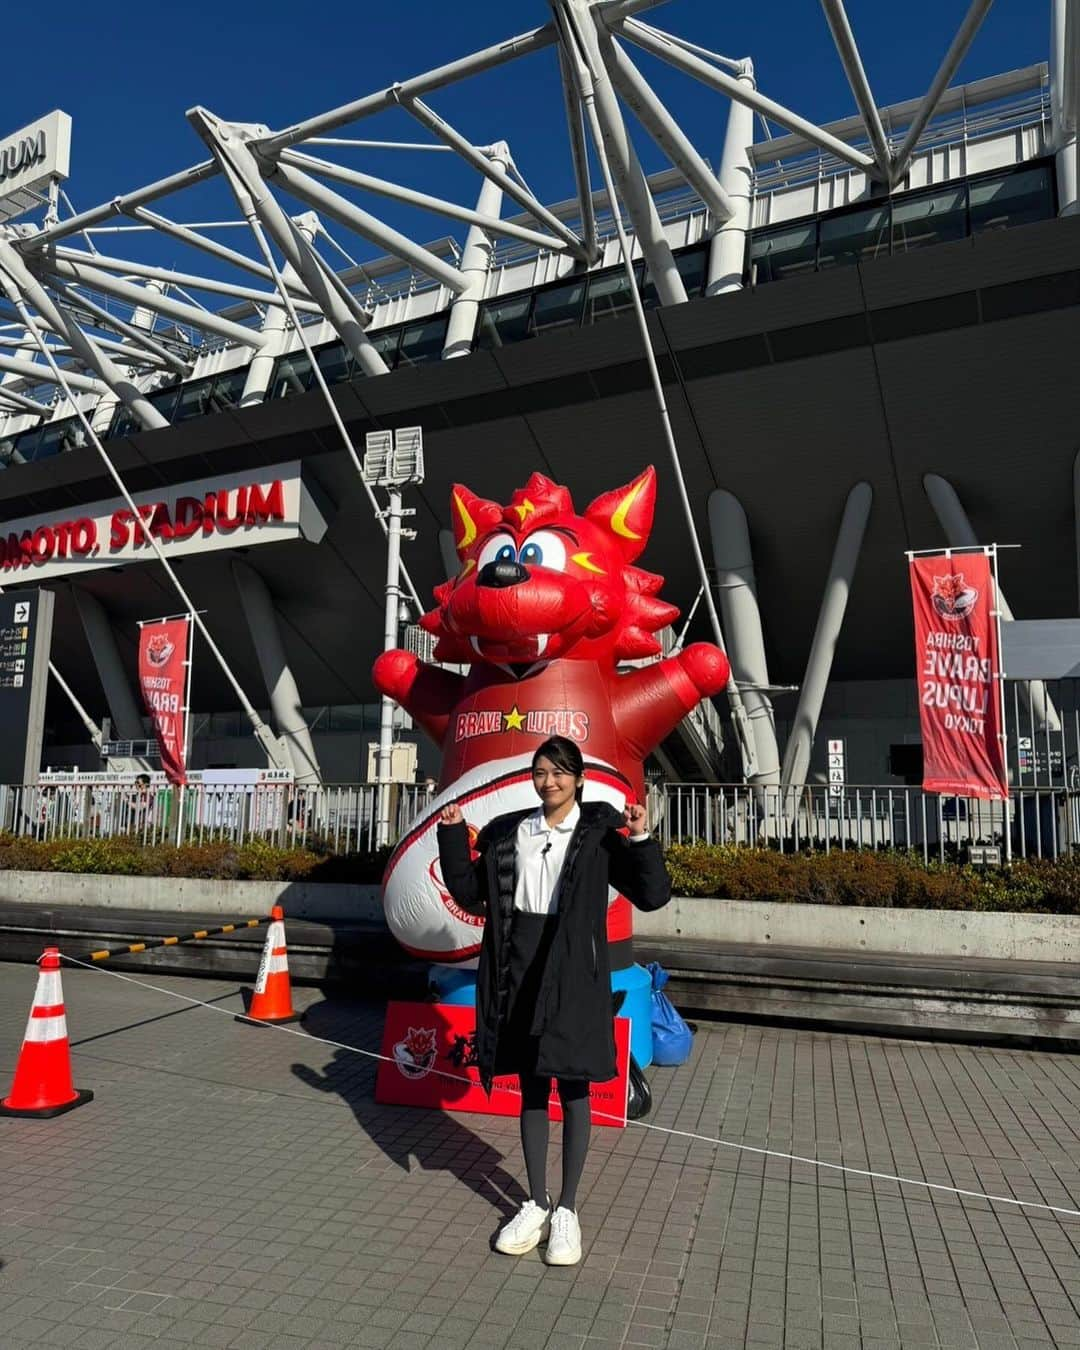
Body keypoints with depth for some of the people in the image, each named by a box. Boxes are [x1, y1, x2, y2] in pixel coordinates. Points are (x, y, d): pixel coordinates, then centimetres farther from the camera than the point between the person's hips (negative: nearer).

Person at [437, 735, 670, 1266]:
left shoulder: (599, 831, -4)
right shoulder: (507, 832, 7)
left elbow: (652, 896, -6)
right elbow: (470, 893, 9)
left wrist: (642, 840, -21)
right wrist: (452, 836, 0)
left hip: (572, 969, -3)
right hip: (519, 966, 3)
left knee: (572, 1087, 7)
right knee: (531, 1086, 13)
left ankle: (567, 1209, 23)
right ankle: (536, 1204, 28)